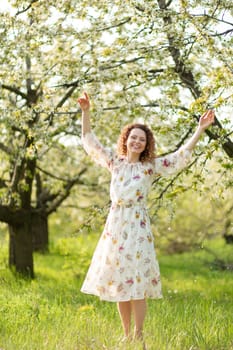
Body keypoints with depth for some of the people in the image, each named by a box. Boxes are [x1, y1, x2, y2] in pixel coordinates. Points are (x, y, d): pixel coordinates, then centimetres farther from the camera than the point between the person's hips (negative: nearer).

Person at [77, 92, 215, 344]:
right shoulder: (114, 162, 9)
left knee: (136, 281, -6)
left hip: (136, 226, -3)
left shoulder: (151, 167, 1)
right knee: (118, 281, 6)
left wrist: (200, 130, -10)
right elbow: (89, 141, 13)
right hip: (115, 225, 3)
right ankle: (126, 335, 16)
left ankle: (138, 336, -1)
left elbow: (182, 155, -4)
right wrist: (85, 112, 5)